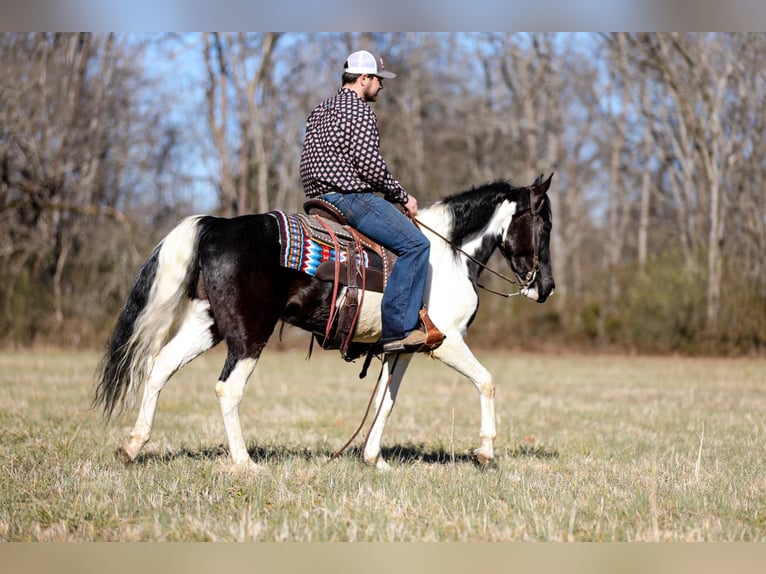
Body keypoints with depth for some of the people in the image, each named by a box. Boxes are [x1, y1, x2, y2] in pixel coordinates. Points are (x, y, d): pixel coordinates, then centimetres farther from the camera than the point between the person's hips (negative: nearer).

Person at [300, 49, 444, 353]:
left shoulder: (320, 110, 22)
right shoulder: (359, 109, -8)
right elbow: (370, 163, -18)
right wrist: (403, 197, -5)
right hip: (350, 197, -10)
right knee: (415, 244, -15)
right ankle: (396, 329, -22)